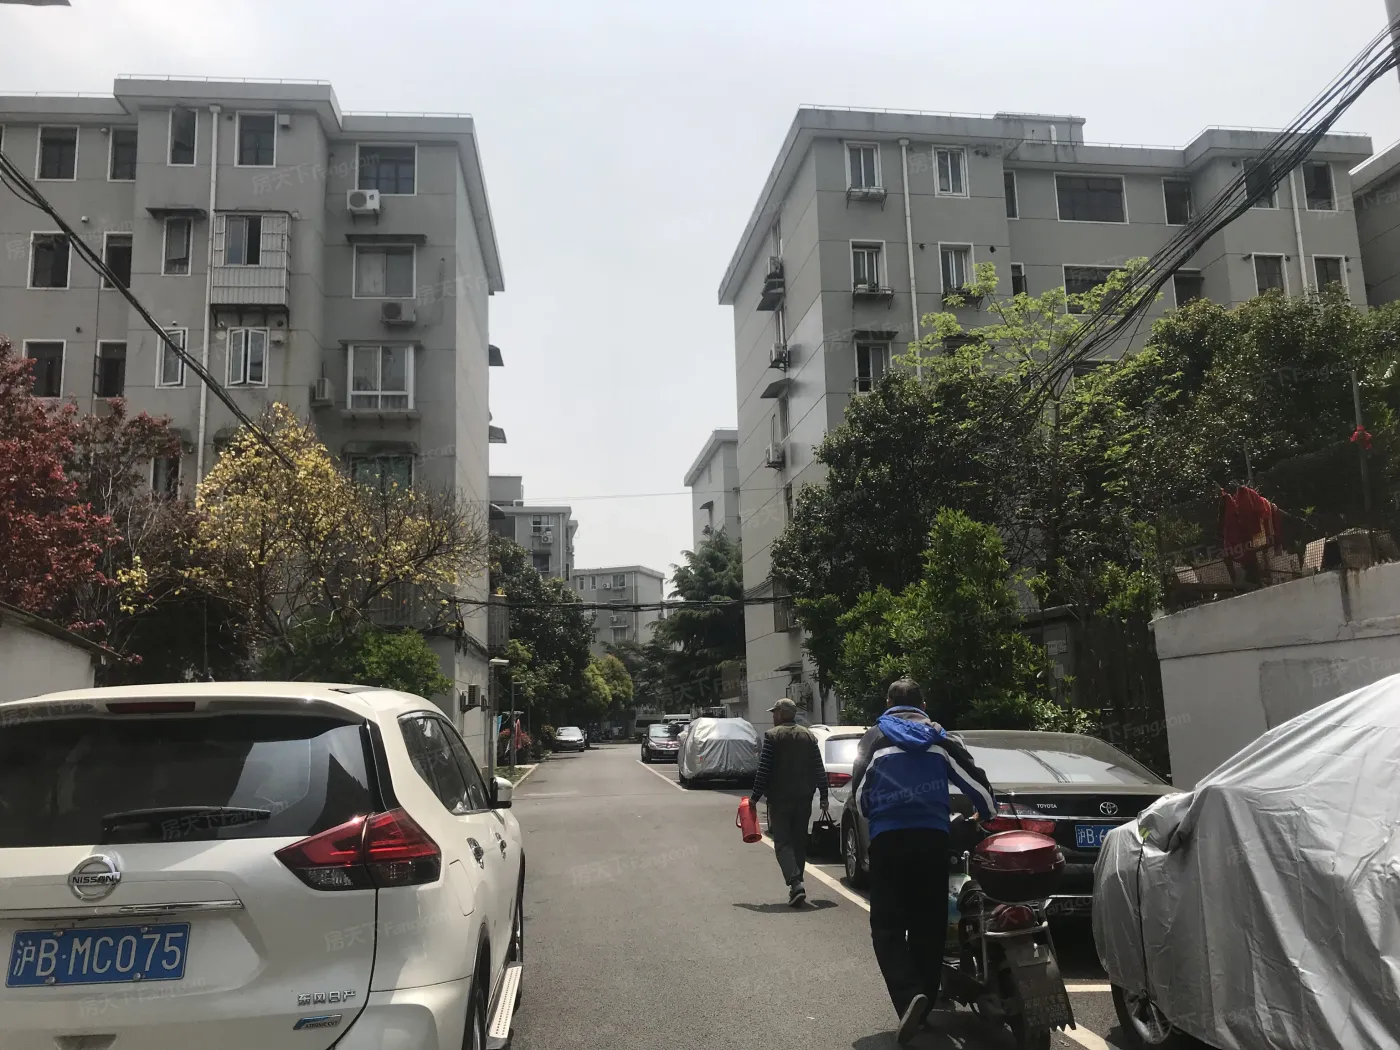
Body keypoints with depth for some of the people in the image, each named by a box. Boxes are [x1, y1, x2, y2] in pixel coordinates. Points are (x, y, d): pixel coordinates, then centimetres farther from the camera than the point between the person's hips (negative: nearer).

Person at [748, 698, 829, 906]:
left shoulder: (772, 736, -7)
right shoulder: (809, 736, 8)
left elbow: (764, 770, -11)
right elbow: (820, 770, 6)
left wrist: (755, 797, -5)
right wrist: (823, 797, 11)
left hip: (780, 798, -5)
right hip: (804, 799, 5)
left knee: (783, 843, -3)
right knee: (799, 842, 14)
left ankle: (795, 883, -20)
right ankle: (796, 885, 18)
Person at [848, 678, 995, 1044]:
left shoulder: (875, 738, 7)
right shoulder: (939, 737, 13)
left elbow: (859, 793, 3)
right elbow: (976, 781, 9)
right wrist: (989, 816, 26)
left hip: (888, 839, -2)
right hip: (933, 837, 3)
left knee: (888, 928, -1)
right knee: (928, 928, 12)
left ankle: (909, 996, -22)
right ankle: (925, 1007, 15)